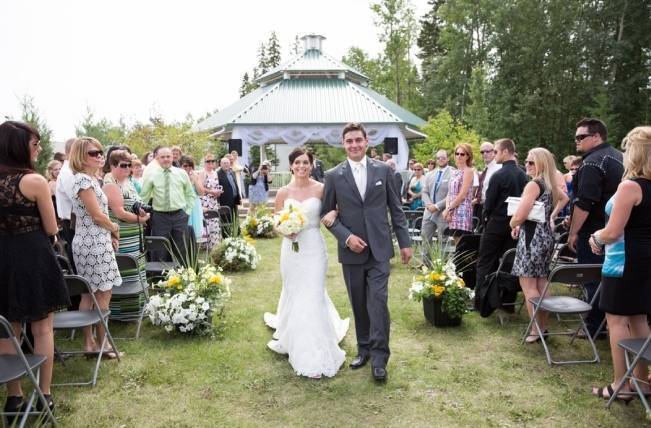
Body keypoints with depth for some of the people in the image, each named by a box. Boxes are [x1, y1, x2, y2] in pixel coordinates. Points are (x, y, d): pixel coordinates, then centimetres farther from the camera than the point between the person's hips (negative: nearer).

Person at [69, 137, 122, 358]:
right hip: (93, 243, -10)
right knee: (103, 293, -2)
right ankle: (101, 343, 8)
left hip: (96, 241, 10)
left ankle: (89, 341, 20)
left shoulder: (91, 179, 15)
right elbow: (97, 215, -17)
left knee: (90, 294, 12)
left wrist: (110, 233, 8)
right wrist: (115, 229, -1)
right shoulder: (83, 179, -15)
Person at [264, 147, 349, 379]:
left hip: (314, 247, -2)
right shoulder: (283, 192, 2)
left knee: (313, 296, -4)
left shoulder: (321, 188, -3)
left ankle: (316, 354, 8)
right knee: (293, 294, 15)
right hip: (291, 248, 2)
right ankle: (293, 341, 38)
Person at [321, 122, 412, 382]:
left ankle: (379, 357, 6)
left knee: (378, 302, -6)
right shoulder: (333, 175, 0)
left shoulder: (383, 170, 2)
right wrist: (346, 237, -11)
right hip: (351, 250, 1)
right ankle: (364, 349, 28)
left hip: (379, 249, -1)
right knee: (358, 305, 11)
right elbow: (327, 213, 2)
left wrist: (405, 242, 4)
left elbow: (396, 209, 5)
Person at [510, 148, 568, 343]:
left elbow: (519, 216, -23)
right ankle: (543, 326, 21)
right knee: (541, 283, 14)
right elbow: (564, 198, 33)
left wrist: (513, 225, -2)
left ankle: (536, 330, -1)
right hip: (546, 236, 9)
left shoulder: (533, 184, -15)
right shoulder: (551, 184, 11)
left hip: (532, 237, -9)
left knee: (528, 284, -2)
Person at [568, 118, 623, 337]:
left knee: (593, 279, -1)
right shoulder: (620, 157, 12)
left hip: (593, 232, -9)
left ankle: (594, 327, 7)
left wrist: (573, 232, -18)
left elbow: (584, 203, -24)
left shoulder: (592, 163, -19)